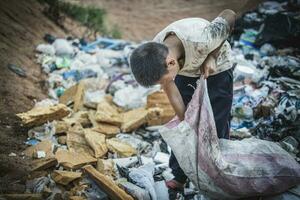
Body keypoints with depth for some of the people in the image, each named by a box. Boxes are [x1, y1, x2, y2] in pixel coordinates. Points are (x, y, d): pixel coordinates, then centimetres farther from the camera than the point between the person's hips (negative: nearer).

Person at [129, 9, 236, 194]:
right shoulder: (156, 56, -29)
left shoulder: (201, 39, -44)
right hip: (186, 73, 3)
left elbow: (230, 14, -24)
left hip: (216, 72, -3)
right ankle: (179, 177, 20)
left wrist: (212, 57, -30)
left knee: (216, 127, -1)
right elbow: (171, 90, -13)